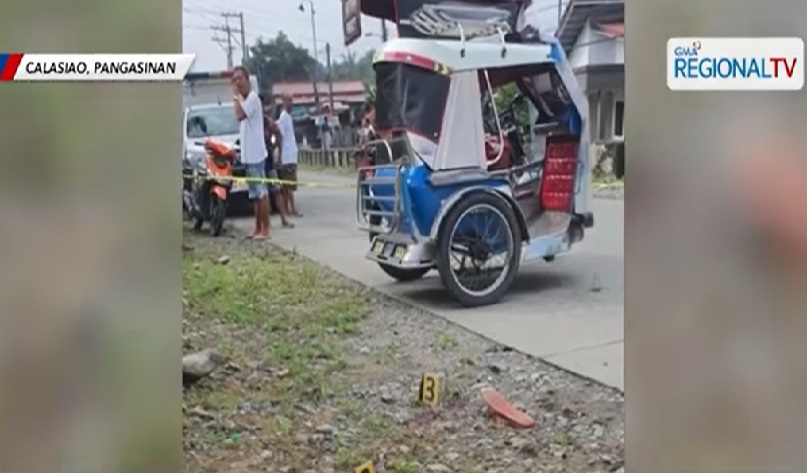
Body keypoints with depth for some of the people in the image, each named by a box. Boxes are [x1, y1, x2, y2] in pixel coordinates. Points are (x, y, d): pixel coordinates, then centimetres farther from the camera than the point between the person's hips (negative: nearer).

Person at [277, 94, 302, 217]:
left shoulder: (289, 116, 16)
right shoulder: (283, 117, -13)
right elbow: (280, 137, -16)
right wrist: (280, 157, -19)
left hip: (292, 155, 9)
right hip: (287, 157, -9)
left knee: (287, 185, 10)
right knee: (290, 185, -8)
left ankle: (287, 208, 13)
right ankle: (292, 209, -8)